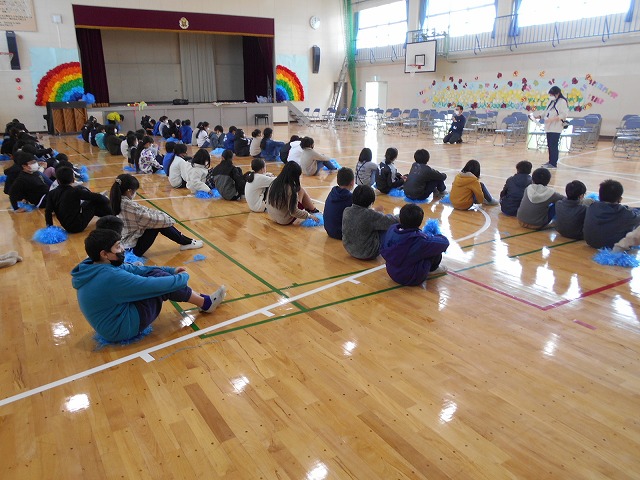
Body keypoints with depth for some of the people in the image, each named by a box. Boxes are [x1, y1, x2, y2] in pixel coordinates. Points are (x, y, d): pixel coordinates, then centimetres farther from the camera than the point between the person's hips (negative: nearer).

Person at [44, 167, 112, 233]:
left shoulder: (52, 194, -4)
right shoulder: (75, 192, -17)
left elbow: (48, 211, -8)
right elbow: (97, 197, -15)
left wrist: (50, 227, 0)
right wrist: (106, 200, 4)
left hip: (66, 226, 6)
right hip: (77, 226, -6)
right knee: (95, 202, 2)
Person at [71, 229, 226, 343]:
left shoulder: (95, 266, -1)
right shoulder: (111, 277, -31)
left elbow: (134, 270, 7)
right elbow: (155, 285, -25)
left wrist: (171, 270, 6)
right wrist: (183, 277, -7)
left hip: (118, 314, 9)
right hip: (122, 327, -9)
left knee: (157, 273, 3)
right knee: (161, 282, -12)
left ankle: (200, 298, 12)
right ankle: (206, 304, 6)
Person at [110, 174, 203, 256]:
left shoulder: (118, 202, 2)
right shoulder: (128, 205, -26)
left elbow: (144, 211, 6)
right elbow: (151, 218, -19)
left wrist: (165, 217, 3)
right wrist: (169, 220, -3)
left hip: (124, 244, 9)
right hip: (133, 248, -9)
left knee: (162, 220, 7)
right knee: (159, 223, -7)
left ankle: (185, 240, 15)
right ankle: (186, 243, 7)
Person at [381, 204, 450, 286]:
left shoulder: (391, 229, -14)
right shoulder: (420, 239, -30)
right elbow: (444, 242, -17)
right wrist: (432, 236, 8)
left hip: (393, 274, 6)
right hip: (413, 279, -6)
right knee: (436, 247, -1)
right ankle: (433, 269, 24)